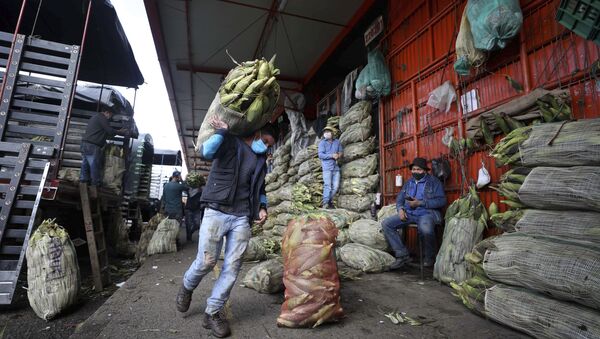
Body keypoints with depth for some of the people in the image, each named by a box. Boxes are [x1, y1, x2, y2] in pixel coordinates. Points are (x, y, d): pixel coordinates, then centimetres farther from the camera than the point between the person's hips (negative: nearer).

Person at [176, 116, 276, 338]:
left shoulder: (261, 160, 18)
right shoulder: (230, 142, 1)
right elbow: (205, 152, -19)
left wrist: (262, 207, 12)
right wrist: (222, 131, -14)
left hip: (242, 218, 5)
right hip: (216, 212, -5)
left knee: (232, 267, 2)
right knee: (206, 262, -3)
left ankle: (212, 312, 18)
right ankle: (187, 287, 31)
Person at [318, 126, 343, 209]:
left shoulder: (337, 142, 13)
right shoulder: (322, 143, 0)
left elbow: (341, 151, 18)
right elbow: (320, 155, -10)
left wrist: (338, 155, -5)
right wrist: (332, 155, -16)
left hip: (336, 167, 5)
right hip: (327, 167, -5)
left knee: (336, 186, 4)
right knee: (327, 185, -11)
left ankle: (330, 201, 18)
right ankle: (325, 203, -8)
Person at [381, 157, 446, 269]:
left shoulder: (434, 181, 4)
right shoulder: (408, 182, 21)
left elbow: (441, 201, -7)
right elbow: (399, 198, 19)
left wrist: (420, 203, -14)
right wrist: (400, 209, -4)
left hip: (427, 213, -5)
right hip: (409, 214, 6)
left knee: (425, 229, -39)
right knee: (386, 223, -14)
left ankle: (430, 257, -7)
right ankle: (402, 255, -11)